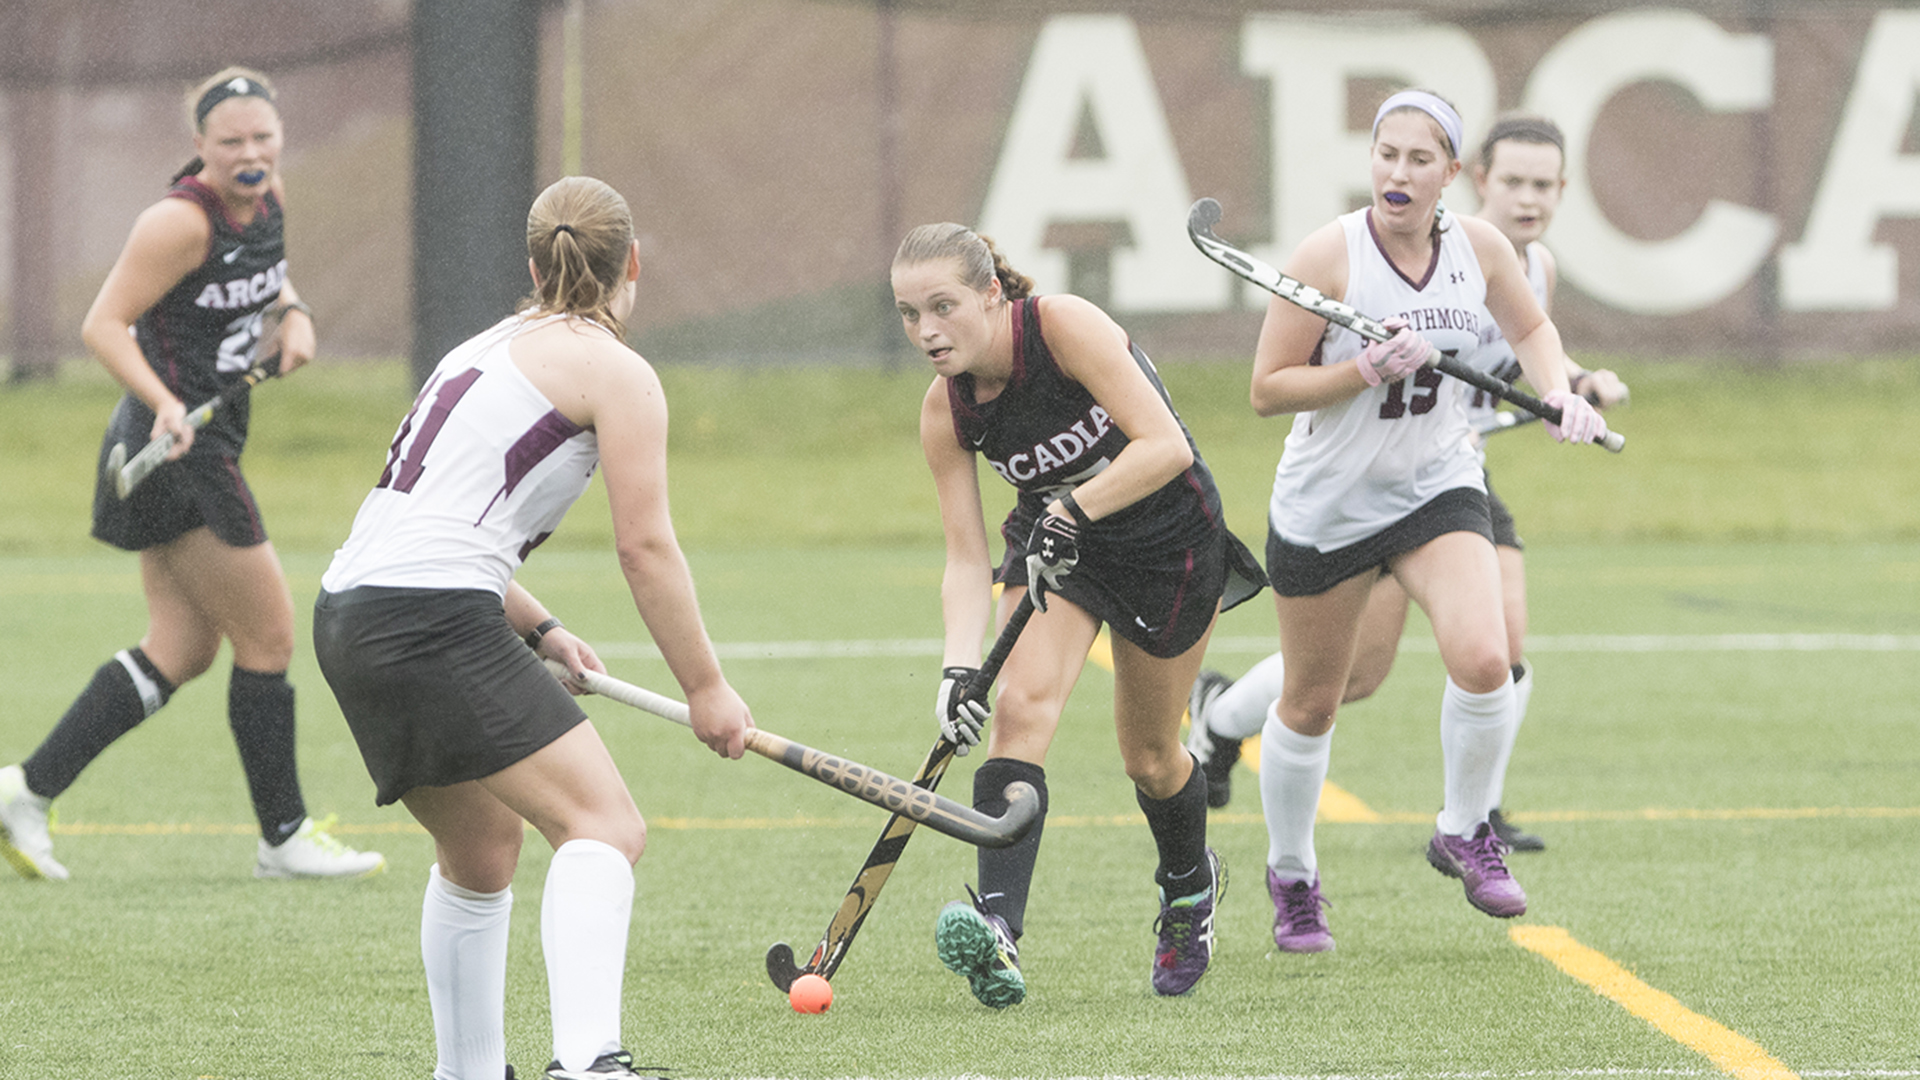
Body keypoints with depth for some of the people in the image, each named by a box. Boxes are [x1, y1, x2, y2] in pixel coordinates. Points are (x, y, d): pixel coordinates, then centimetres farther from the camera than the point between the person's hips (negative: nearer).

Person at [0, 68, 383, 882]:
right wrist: (167, 406, -31)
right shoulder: (182, 220, -20)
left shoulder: (265, 198, 5)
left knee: (182, 650, 11)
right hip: (178, 449, -9)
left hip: (203, 445, 9)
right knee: (268, 638, -2)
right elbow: (102, 325, -19)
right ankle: (283, 836, 9)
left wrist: (292, 312, 6)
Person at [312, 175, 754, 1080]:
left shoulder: (487, 351, 25)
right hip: (435, 625, -9)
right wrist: (705, 688, 2)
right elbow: (645, 546, -5)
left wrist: (538, 631, 27)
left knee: (482, 848, 25)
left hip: (348, 615, 9)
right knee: (604, 826, -15)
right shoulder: (615, 371, 0)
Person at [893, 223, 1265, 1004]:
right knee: (1022, 705, -24)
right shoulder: (945, 412, -15)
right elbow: (967, 557, -15)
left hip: (1170, 542, -3)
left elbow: (1166, 446, -34)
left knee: (1148, 757, 8)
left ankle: (1190, 883, 43)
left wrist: (1073, 510, -42)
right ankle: (997, 931, -36)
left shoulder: (1065, 327, -29)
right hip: (1054, 540, 3)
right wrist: (960, 666, -30)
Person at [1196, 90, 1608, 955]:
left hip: (1438, 491, 2)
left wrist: (1559, 393, -3)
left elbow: (1530, 327, 16)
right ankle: (1291, 875, 35)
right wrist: (1366, 371, -26)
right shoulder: (1330, 255, -16)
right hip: (1325, 508, -2)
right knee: (1310, 705, 10)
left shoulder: (1479, 247, -5)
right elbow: (1267, 390, -13)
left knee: (1483, 661, -22)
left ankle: (1464, 832, 3)